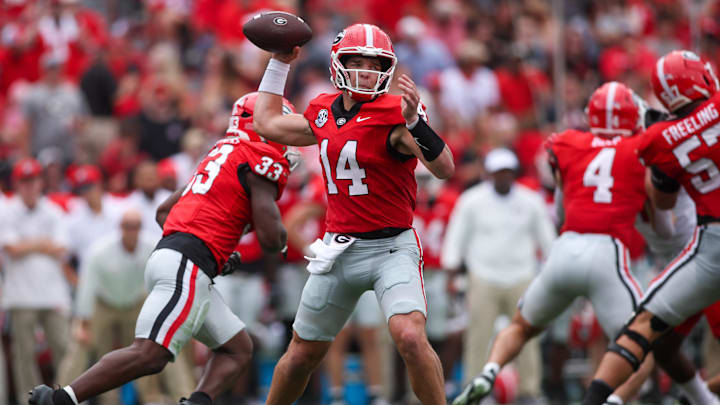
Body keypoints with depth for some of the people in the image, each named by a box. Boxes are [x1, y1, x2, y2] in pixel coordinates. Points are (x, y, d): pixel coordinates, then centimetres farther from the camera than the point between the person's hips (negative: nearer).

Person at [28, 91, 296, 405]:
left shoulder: (224, 154, 26)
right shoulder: (263, 161, -3)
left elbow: (164, 211, 30)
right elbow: (270, 239, -11)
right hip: (187, 267, -10)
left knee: (238, 350, 13)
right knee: (150, 355, -19)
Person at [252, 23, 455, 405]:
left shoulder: (394, 115, -12)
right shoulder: (323, 112, 7)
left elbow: (444, 168, -23)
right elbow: (268, 123, 24)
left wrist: (414, 121, -37)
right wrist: (280, 62, 23)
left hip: (391, 248, -5)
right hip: (339, 250, 5)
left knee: (410, 338, -27)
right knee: (302, 355, 13)